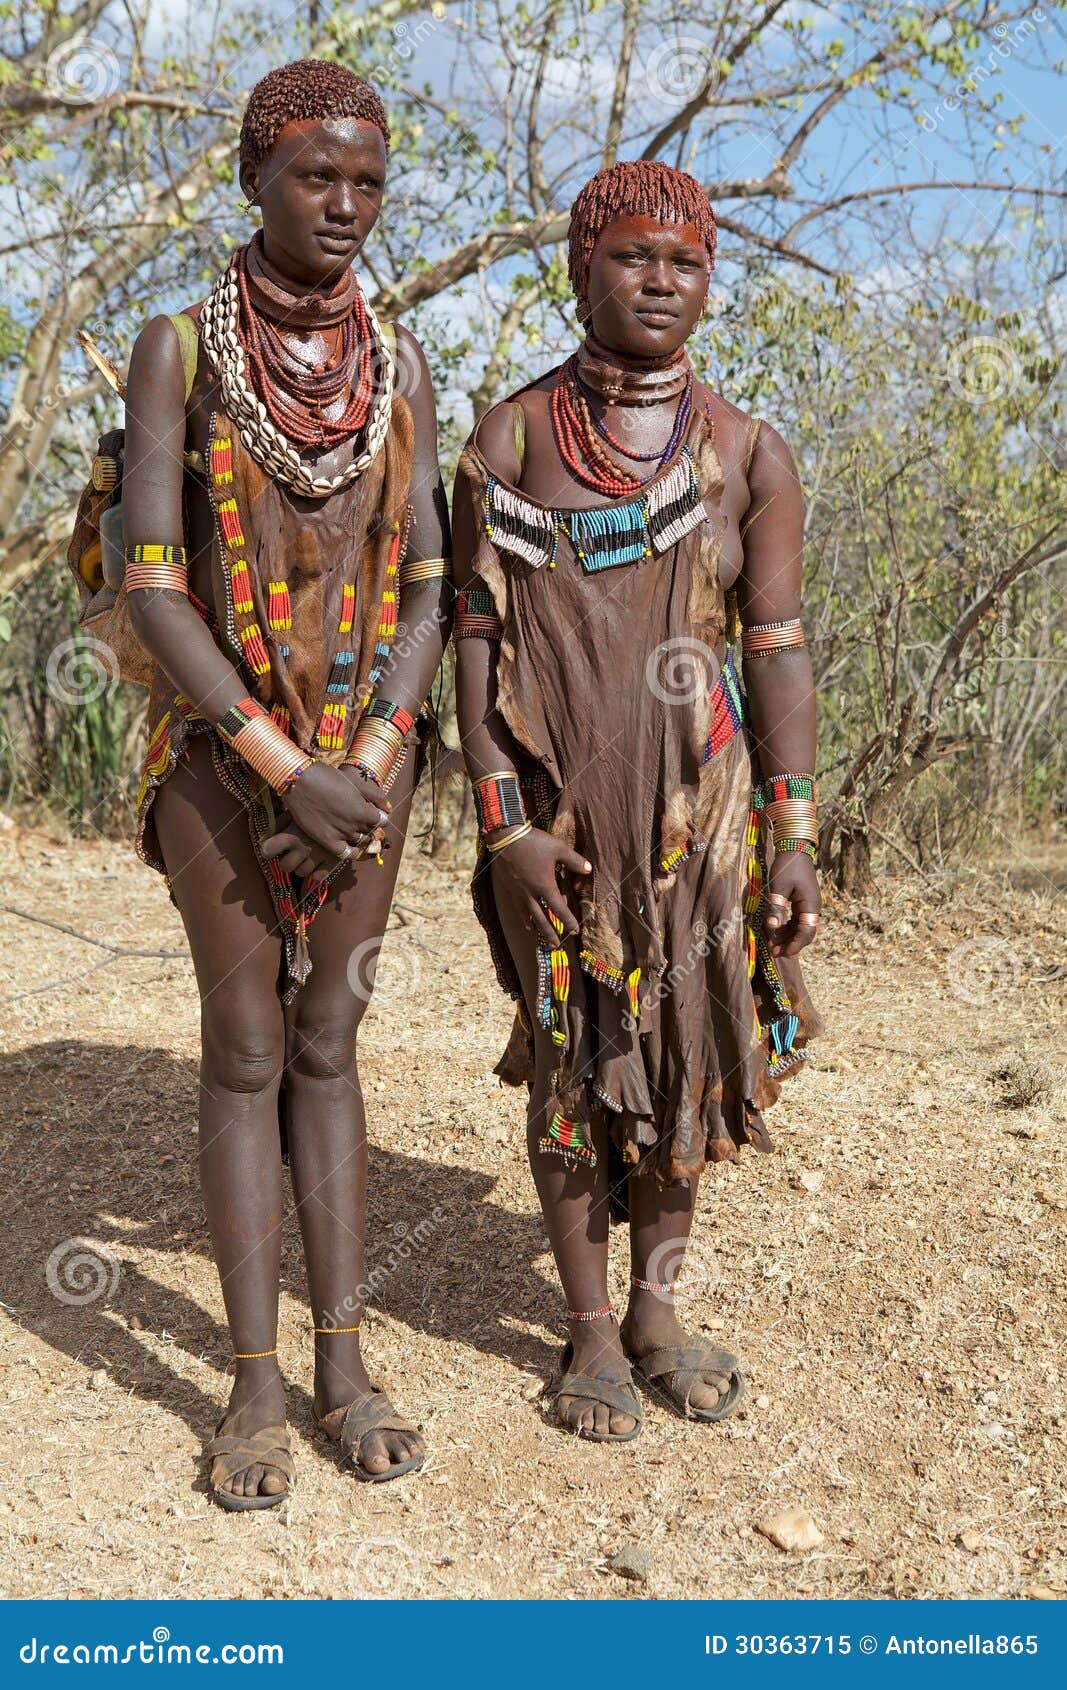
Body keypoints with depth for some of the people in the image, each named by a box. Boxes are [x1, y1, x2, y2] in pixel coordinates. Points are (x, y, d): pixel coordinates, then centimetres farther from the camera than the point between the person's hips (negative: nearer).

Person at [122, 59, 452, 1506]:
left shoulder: (402, 368, 4)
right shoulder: (177, 350, -6)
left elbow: (426, 588, 2)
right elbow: (149, 585, -12)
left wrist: (364, 771, -12)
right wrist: (289, 774, -19)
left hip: (365, 748, 3)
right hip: (222, 748, -2)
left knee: (325, 1046, 8)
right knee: (245, 1055, 2)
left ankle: (344, 1366, 16)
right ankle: (257, 1384, 12)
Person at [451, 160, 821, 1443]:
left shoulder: (748, 453, 0)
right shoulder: (510, 439, -3)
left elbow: (778, 649, -2)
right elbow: (476, 639, -4)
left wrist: (796, 835, -7)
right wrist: (501, 828, -11)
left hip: (700, 804, 2)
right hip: (558, 804, -1)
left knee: (688, 1050, 9)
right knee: (571, 1061, 6)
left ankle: (656, 1308, 28)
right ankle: (588, 1330, 22)